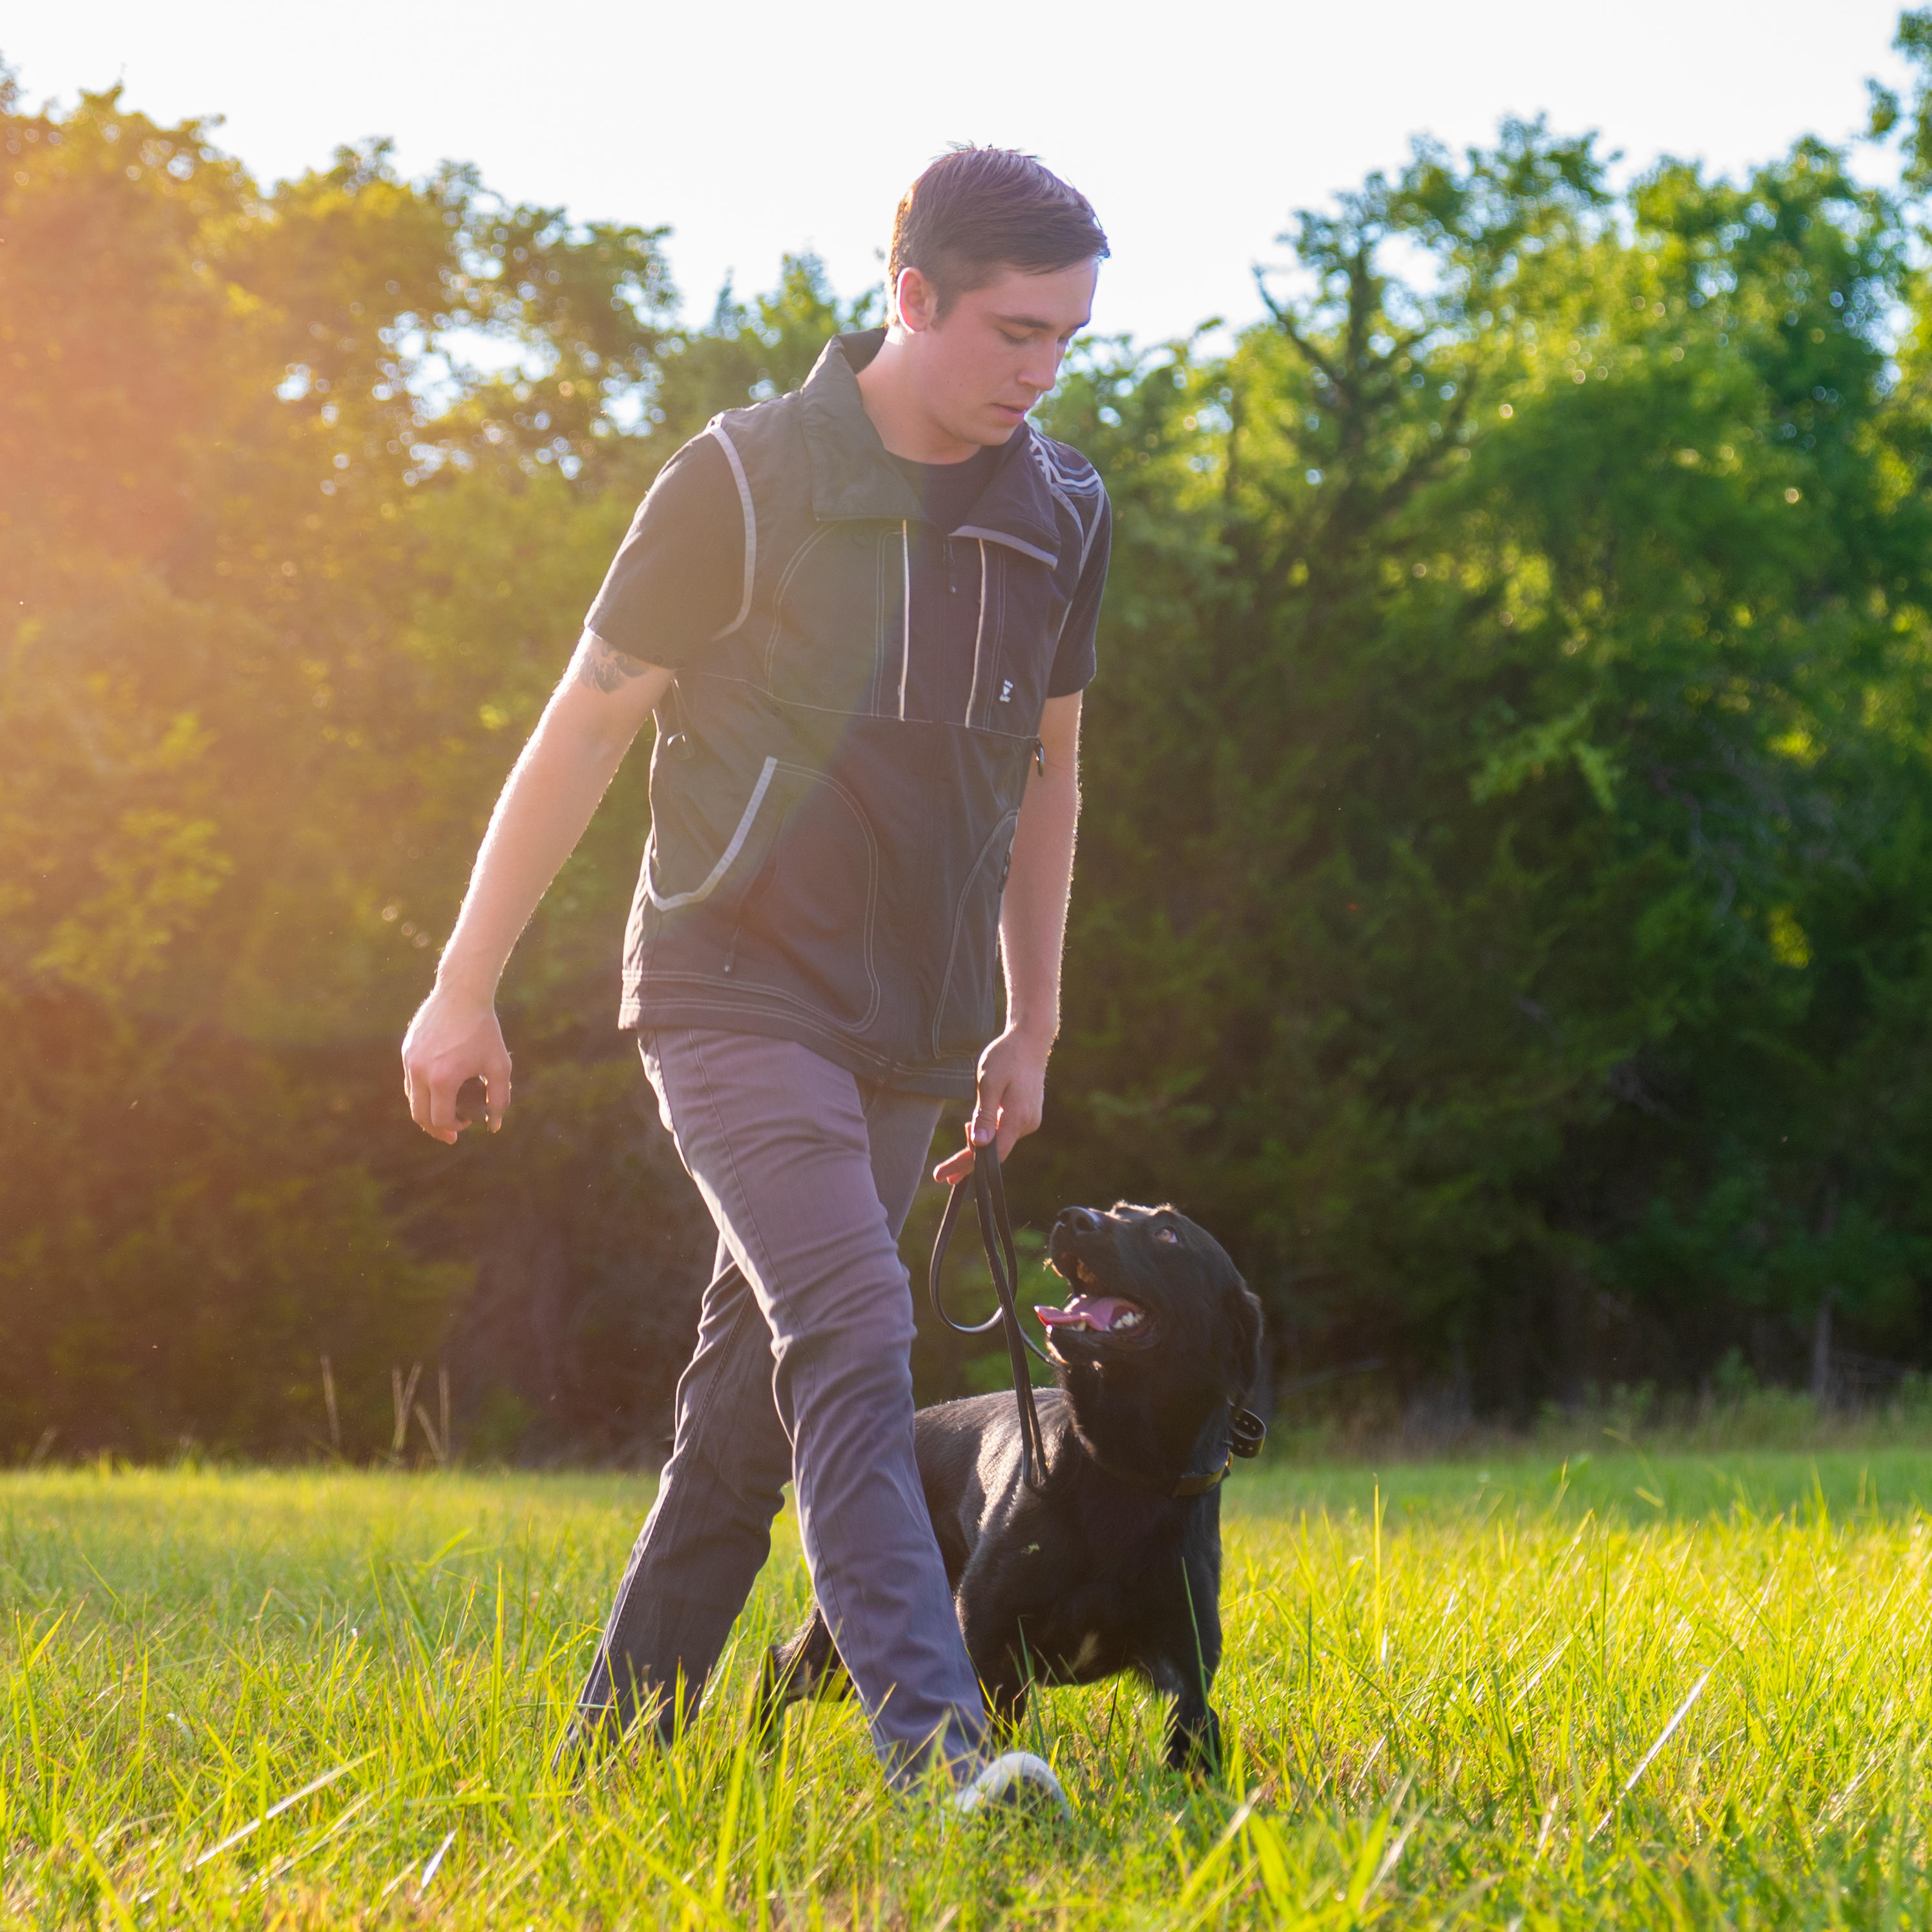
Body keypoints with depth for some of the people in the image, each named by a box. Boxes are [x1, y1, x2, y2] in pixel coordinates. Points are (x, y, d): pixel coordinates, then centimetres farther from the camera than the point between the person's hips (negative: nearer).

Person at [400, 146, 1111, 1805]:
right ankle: (933, 1738, -28)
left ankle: (625, 1730, 20)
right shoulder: (744, 483, -9)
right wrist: (467, 985, -2)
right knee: (851, 1341, -21)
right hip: (736, 987, -5)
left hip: (913, 1027, 5)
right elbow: (588, 727, -3)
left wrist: (1031, 1027, 18)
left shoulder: (1062, 516, 6)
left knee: (756, 1387, 9)